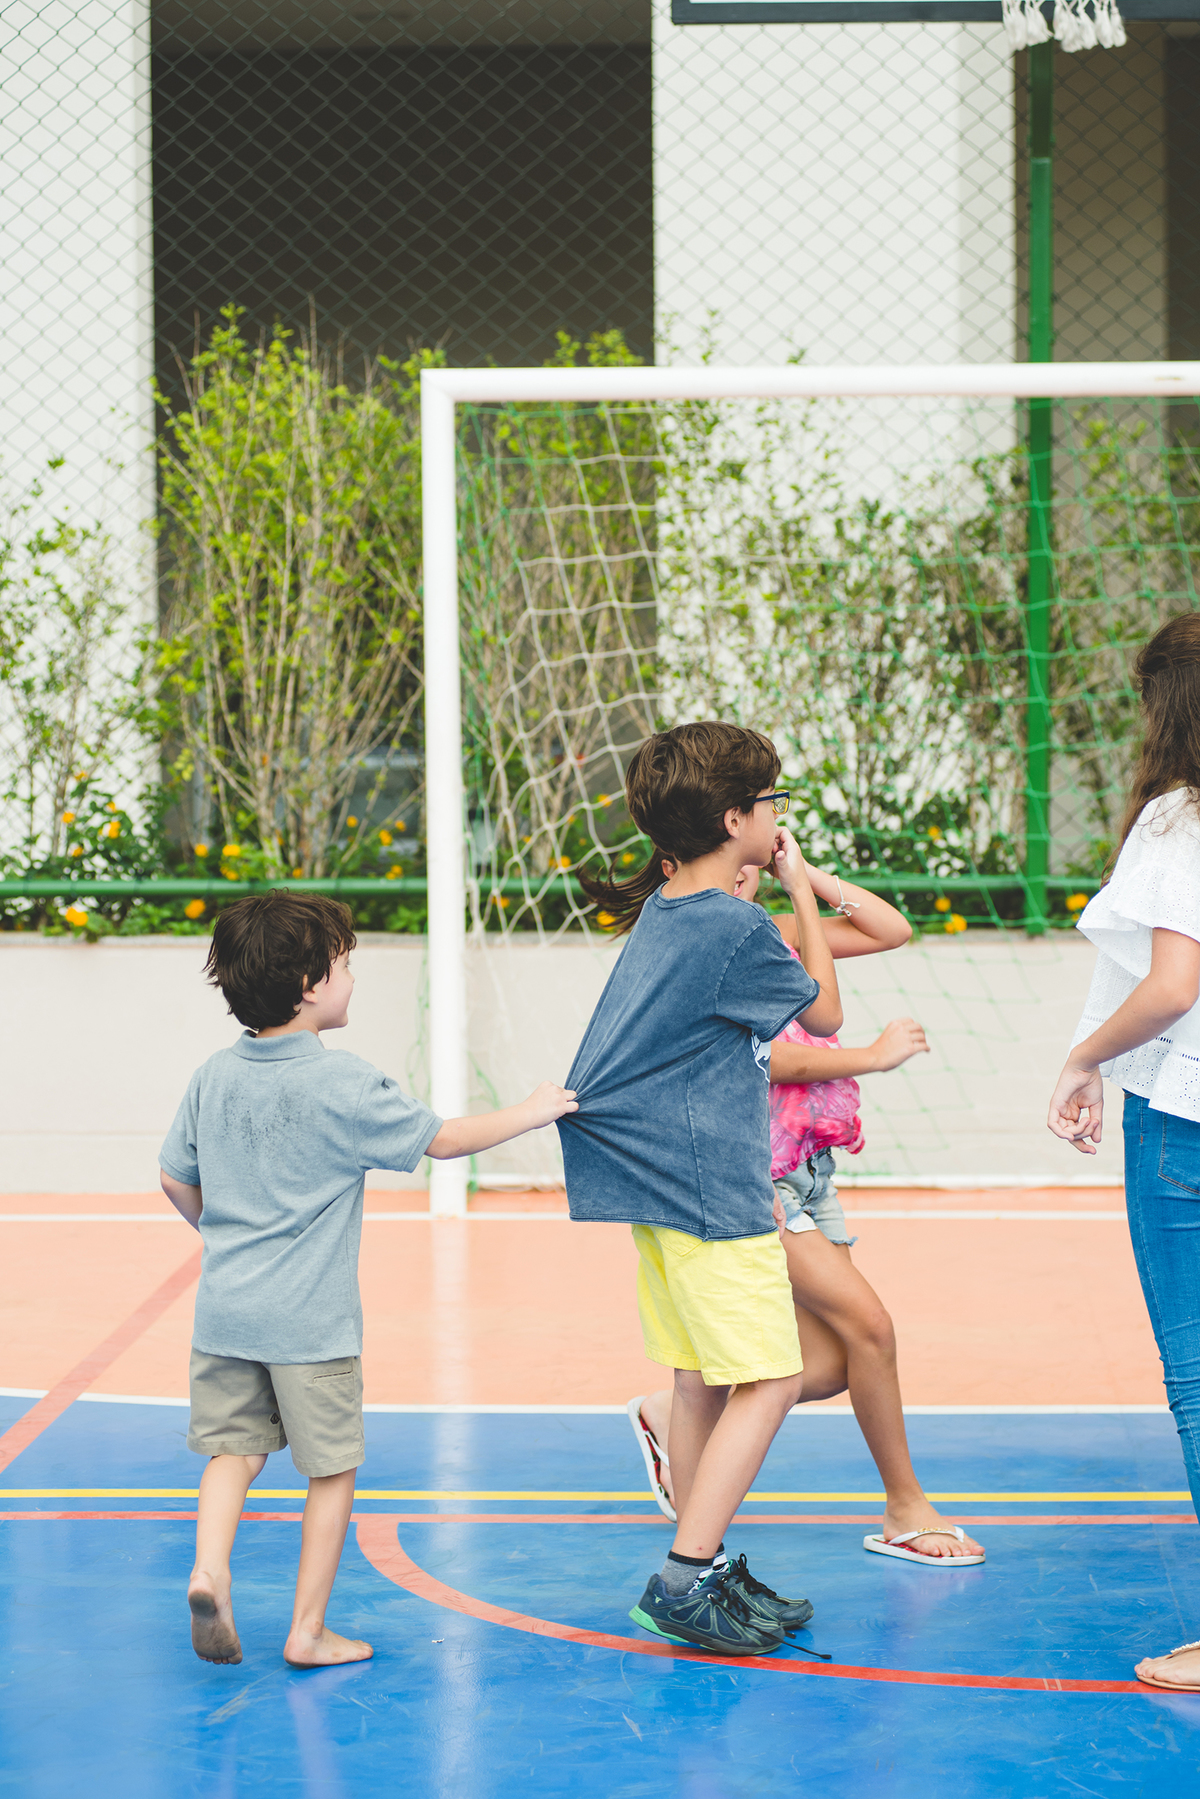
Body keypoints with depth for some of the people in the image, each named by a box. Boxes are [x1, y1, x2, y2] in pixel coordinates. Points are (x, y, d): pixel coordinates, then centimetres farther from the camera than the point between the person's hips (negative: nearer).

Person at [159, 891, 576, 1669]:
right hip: (310, 1320, -5)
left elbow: (177, 1181, 11)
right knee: (333, 1467, 8)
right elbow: (441, 1137, -5)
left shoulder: (215, 1078, 3)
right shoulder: (343, 1083, -14)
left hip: (226, 1310, 5)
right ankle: (309, 1631, 11)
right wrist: (529, 1113, 8)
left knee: (234, 1448, 14)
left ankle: (210, 1571, -11)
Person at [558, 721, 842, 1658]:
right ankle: (685, 1582, -10)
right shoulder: (737, 927, -16)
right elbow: (824, 1012, -1)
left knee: (701, 1380, 14)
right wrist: (801, 888, 5)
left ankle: (708, 1571, 20)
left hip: (660, 1184, 10)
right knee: (770, 1379, -6)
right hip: (711, 1191, -9)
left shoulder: (664, 913, 11)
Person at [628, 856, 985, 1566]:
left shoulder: (775, 937, 14)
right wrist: (876, 1056, -10)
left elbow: (892, 931, 11)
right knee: (867, 1324, -13)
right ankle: (906, 1510, 1)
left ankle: (674, 1412, 23)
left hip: (809, 1172, 8)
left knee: (831, 1364, 2)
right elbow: (764, 1059, -17)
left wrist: (805, 874, 5)